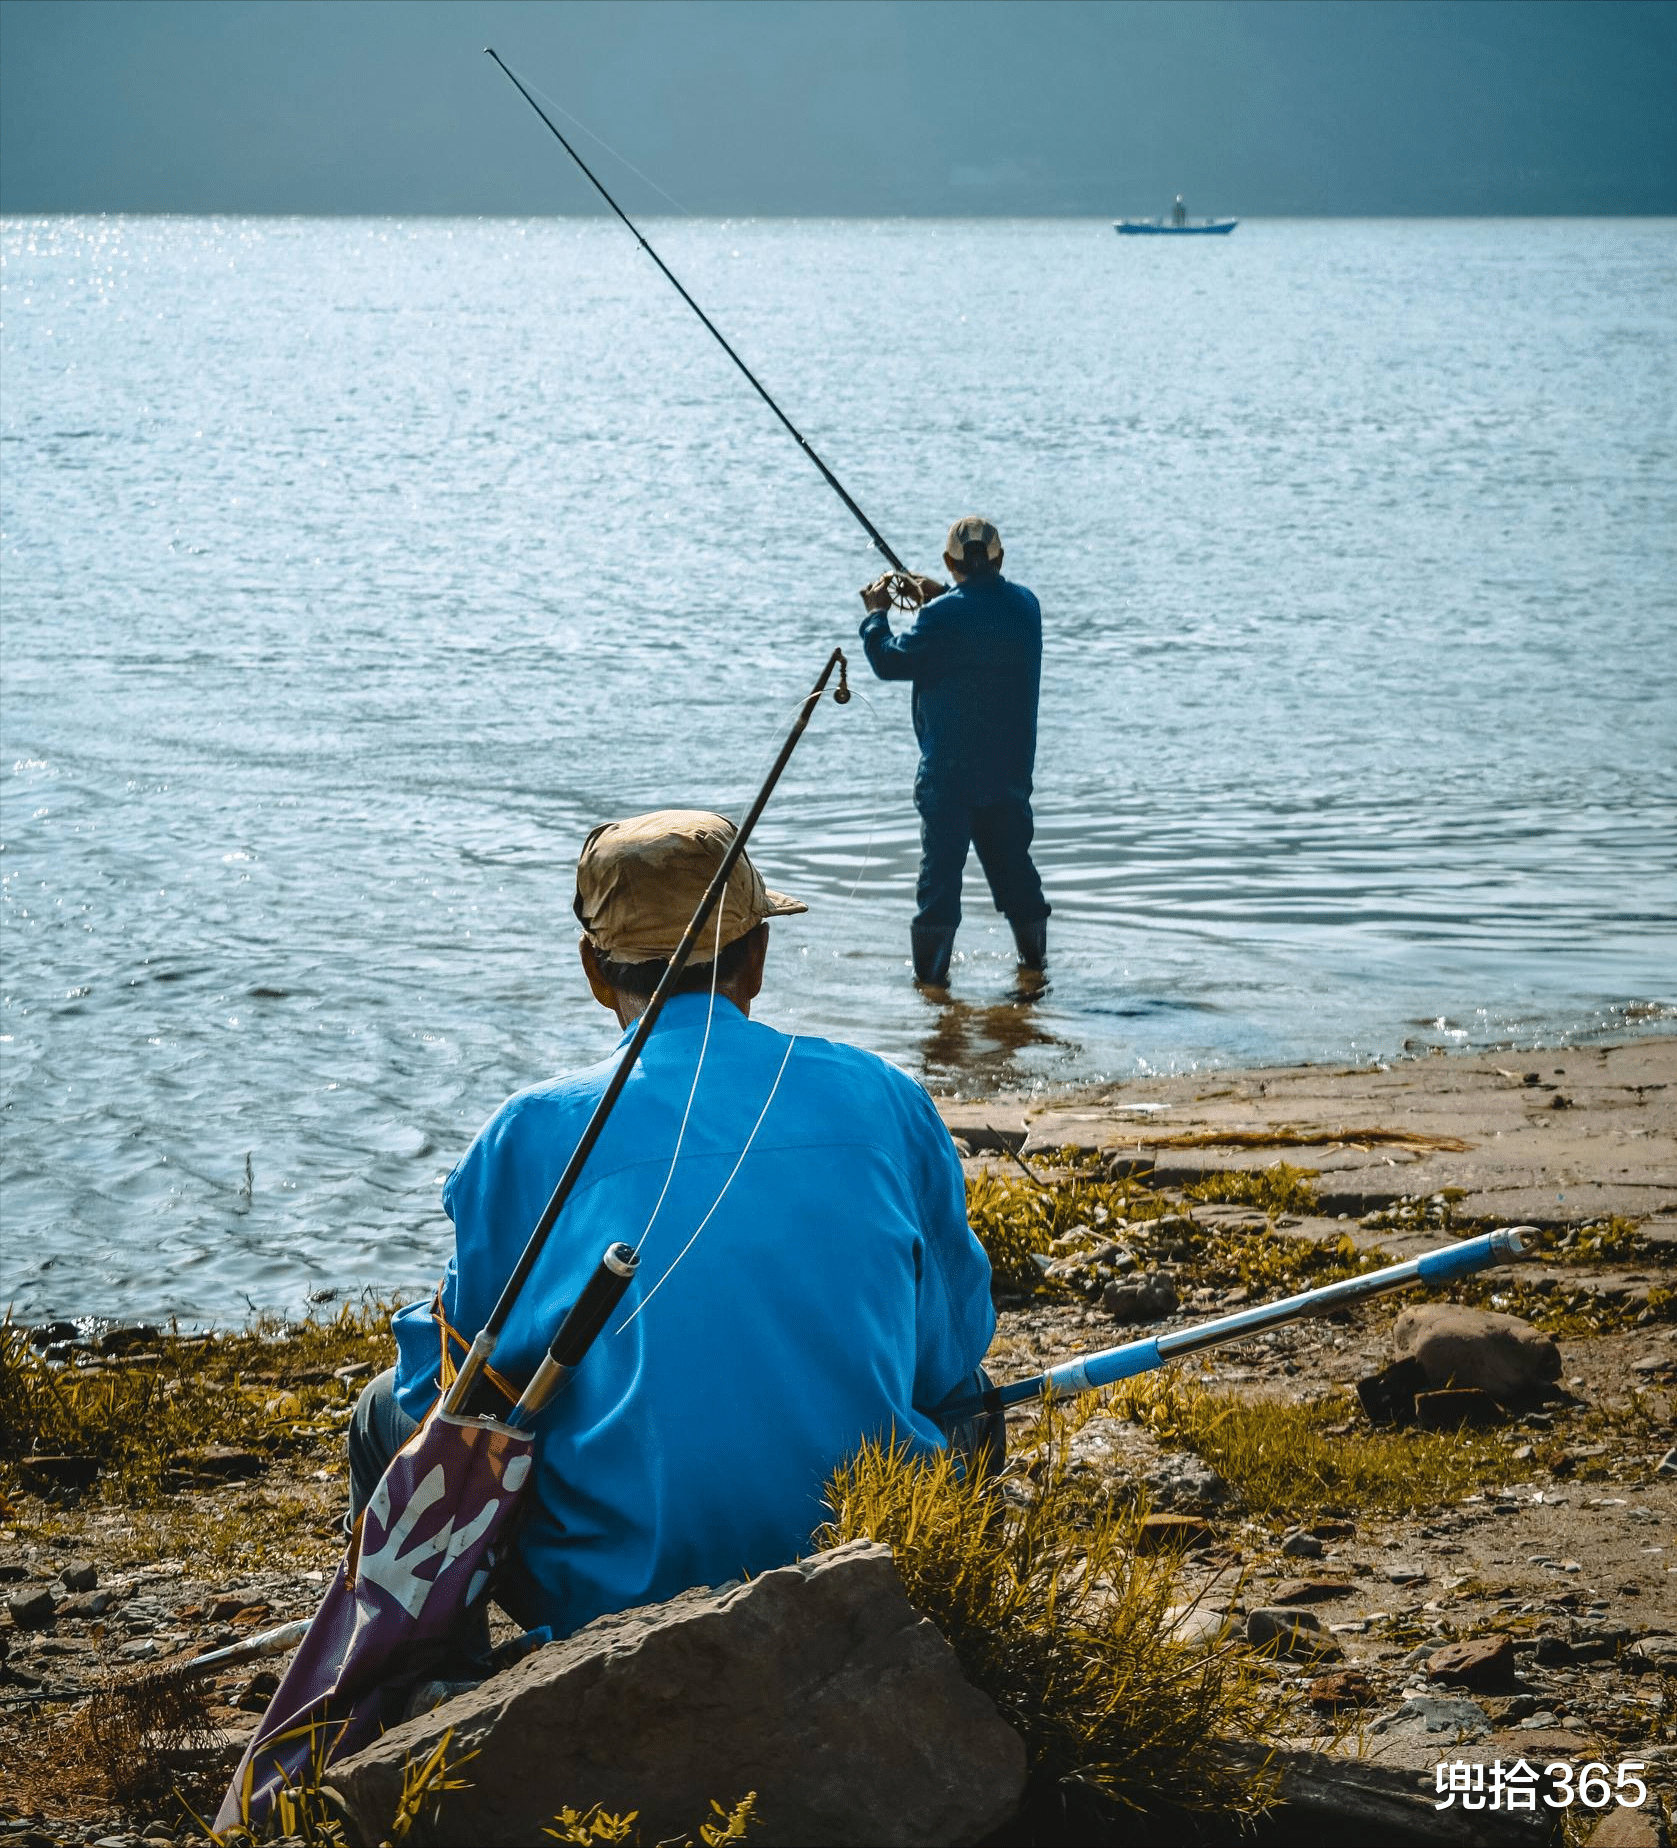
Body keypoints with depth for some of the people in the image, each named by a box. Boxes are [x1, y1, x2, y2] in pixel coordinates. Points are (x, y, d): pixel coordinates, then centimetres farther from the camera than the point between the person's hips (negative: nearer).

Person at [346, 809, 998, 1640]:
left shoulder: (529, 1137, -5)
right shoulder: (884, 1100, 1)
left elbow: (446, 1392, 3)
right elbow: (951, 1360, 11)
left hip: (615, 1595, -2)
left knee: (390, 1410, 24)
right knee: (972, 1409, 35)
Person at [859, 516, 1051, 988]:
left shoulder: (943, 617, -17)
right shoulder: (1025, 605, 2)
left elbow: (890, 661, -11)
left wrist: (876, 613, 4)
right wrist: (942, 597, 18)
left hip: (949, 774, -5)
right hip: (1011, 769, 5)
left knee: (940, 866, -1)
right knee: (1012, 863, 17)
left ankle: (931, 971, -1)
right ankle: (1034, 959, 26)